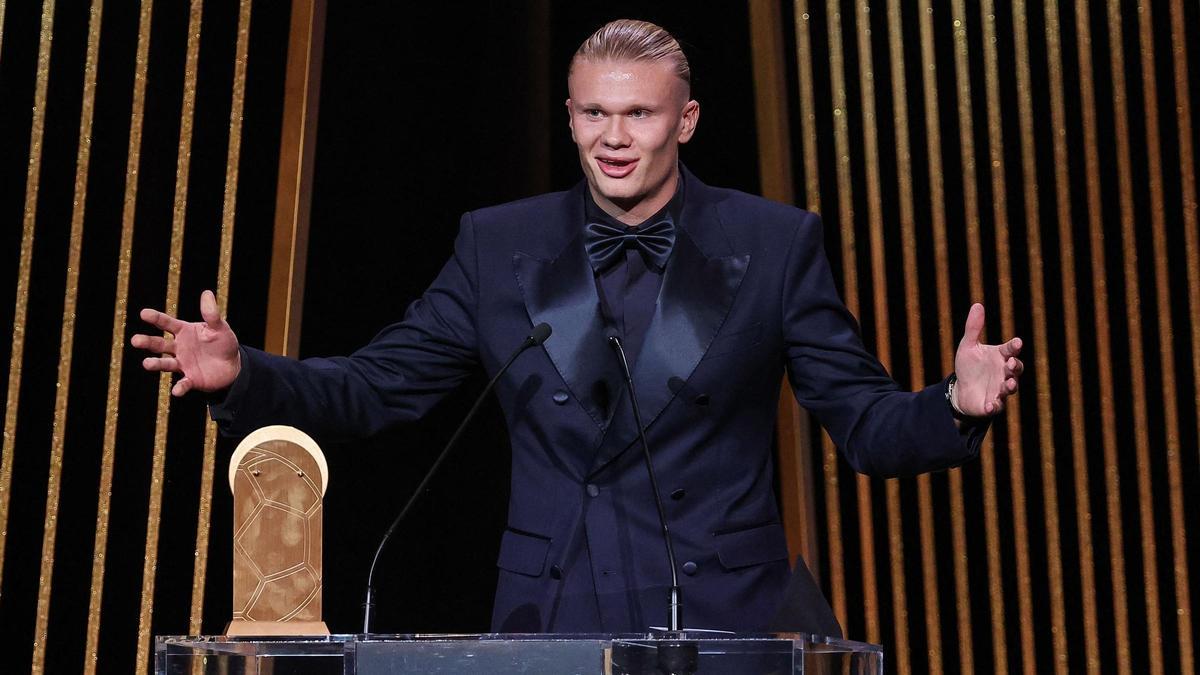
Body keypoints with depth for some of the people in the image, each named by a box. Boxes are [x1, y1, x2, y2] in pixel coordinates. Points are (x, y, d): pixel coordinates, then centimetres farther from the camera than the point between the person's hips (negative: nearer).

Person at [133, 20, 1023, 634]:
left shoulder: (775, 245, 0)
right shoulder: (499, 246, 4)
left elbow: (866, 424, 0)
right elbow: (371, 388, 6)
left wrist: (957, 405, -21)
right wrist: (242, 374, -10)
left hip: (724, 626, -1)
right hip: (553, 624, 2)